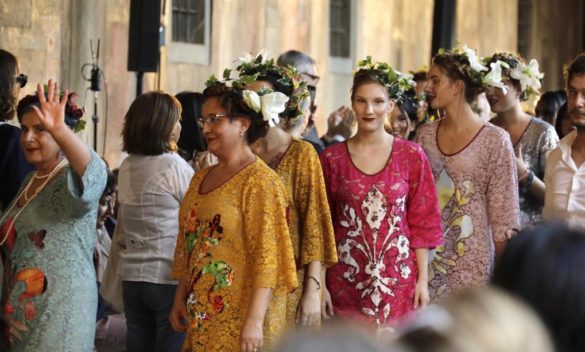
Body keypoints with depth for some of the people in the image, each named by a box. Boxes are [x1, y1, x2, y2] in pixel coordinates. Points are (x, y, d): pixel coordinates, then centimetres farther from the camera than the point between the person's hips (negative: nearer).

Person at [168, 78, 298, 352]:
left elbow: (266, 257, -16)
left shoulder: (259, 180, -10)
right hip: (200, 316, 7)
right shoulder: (201, 178, 13)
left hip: (239, 317, -7)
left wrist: (255, 320, -22)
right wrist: (180, 298, 14)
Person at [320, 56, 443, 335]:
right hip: (346, 281, 0)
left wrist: (423, 280, -1)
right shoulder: (331, 159, 2)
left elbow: (422, 223, 3)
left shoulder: (411, 156, 2)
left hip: (398, 280, 0)